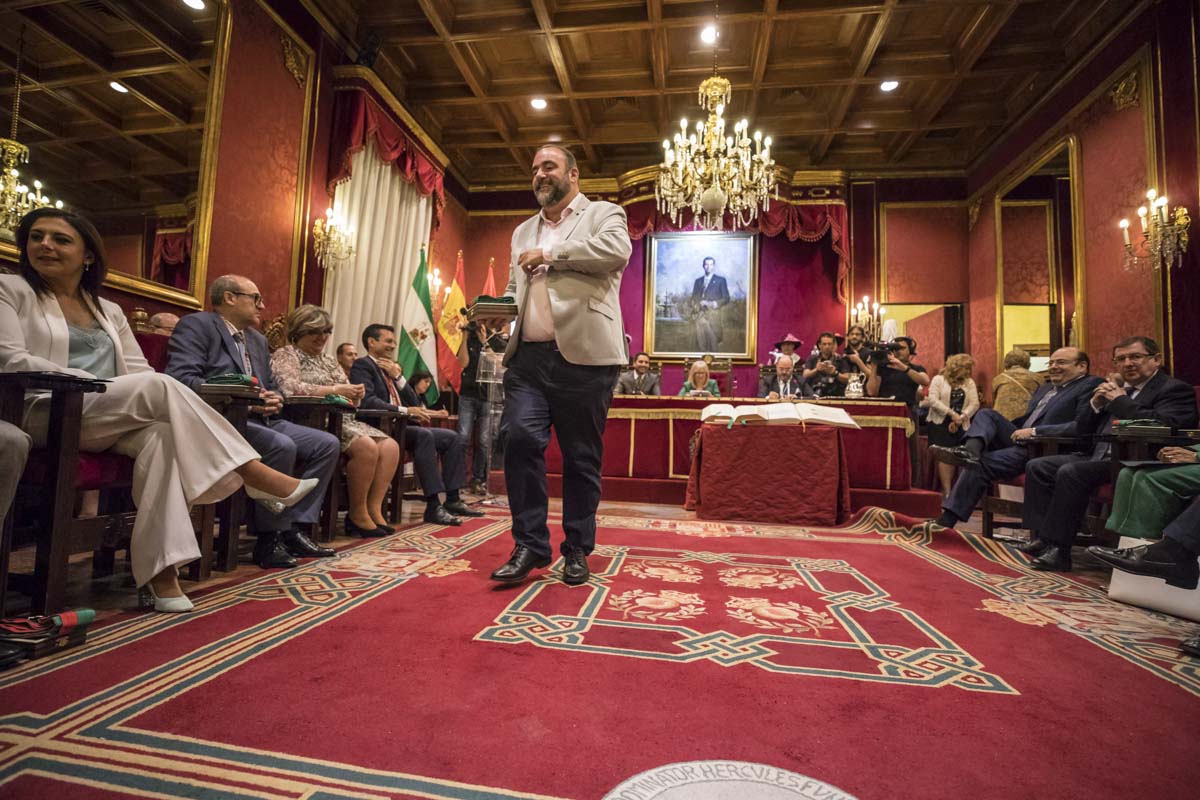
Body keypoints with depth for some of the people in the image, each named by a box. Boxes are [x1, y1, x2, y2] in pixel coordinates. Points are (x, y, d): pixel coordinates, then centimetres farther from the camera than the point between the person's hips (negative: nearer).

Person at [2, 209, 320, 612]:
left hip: (113, 420, 4)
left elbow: (138, 369, 14)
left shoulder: (109, 310, 23)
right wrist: (94, 383, -17)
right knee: (159, 386, -31)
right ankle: (255, 474, -33)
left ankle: (160, 569, -37)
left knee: (162, 434, -33)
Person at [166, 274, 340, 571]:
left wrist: (276, 399, 0)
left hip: (262, 419, 8)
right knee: (282, 446, -33)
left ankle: (293, 528, -7)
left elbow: (272, 385, 25)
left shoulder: (258, 339, 25)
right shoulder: (196, 325, -1)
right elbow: (180, 376, -15)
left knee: (328, 444, -6)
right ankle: (269, 537, -18)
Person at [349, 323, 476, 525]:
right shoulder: (363, 365, -2)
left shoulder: (391, 368, 22)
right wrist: (405, 410, -25)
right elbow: (368, 401, -19)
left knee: (455, 438, -2)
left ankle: (452, 500, -6)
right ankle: (433, 506, -33)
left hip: (401, 426, 9)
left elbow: (414, 402, 16)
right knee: (424, 435, -34)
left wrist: (398, 376, 3)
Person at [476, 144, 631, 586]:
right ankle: (530, 544, 3)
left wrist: (549, 255, -6)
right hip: (527, 356, 4)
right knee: (520, 440, -11)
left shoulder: (603, 214, 10)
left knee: (582, 456, 2)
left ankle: (577, 549, 15)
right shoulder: (523, 231, 27)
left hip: (582, 356, -4)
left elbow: (617, 250, -12)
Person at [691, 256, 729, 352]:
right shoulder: (698, 281, 17)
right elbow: (693, 299, 15)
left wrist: (715, 303, -12)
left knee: (713, 343, -7)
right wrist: (699, 303, -6)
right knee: (701, 342, -2)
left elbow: (726, 299, 4)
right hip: (700, 315, 3)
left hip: (713, 315, -3)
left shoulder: (720, 280, 8)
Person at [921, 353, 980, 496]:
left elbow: (974, 404, 2)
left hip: (960, 426, 4)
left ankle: (945, 489, 12)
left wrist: (961, 417, -12)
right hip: (940, 423, -4)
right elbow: (932, 400, -11)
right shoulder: (938, 379, 1)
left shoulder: (969, 382, 12)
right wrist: (951, 413, -18)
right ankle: (947, 492, -9)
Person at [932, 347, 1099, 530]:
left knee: (979, 464, -23)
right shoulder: (1044, 389, 25)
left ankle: (947, 520, -22)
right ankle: (971, 449, -40)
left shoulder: (1091, 386, -1)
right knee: (986, 414, -10)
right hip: (1019, 441, 8)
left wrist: (1034, 431, -19)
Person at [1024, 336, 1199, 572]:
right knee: (1037, 467, -6)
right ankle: (1041, 535, -11)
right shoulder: (1116, 389, 21)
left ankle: (1057, 549, -25)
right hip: (1097, 456, 8)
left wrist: (1119, 400, -12)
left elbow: (1162, 425, -21)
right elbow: (1082, 431, 19)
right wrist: (1096, 403, 2)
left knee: (1070, 472, -30)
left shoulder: (1175, 390, 0)